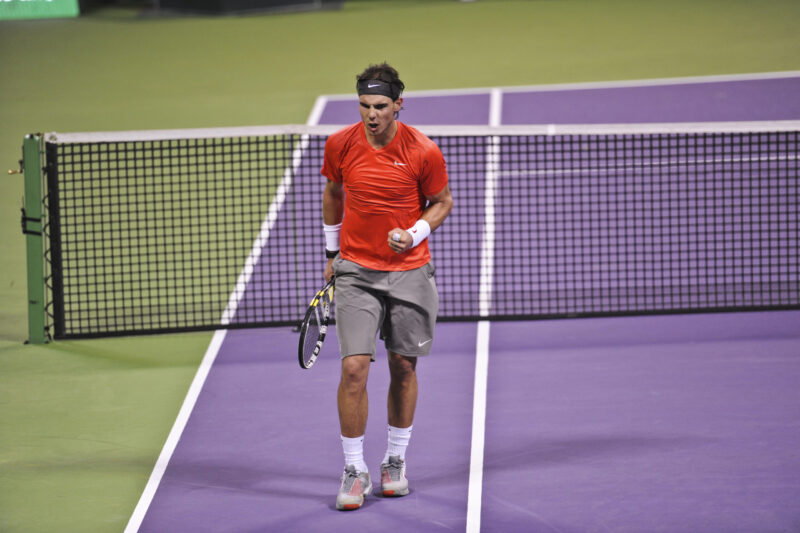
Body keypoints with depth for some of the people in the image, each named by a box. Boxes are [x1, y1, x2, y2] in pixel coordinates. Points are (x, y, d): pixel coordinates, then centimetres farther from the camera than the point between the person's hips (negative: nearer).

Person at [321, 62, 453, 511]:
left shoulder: (424, 152, -11)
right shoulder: (340, 145, -6)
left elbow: (443, 202, 3)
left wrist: (413, 234, -14)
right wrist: (333, 250, 15)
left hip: (409, 271, 0)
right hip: (356, 271, 0)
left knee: (404, 366, 9)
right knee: (354, 367, -10)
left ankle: (396, 461, 27)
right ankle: (355, 470, 0)